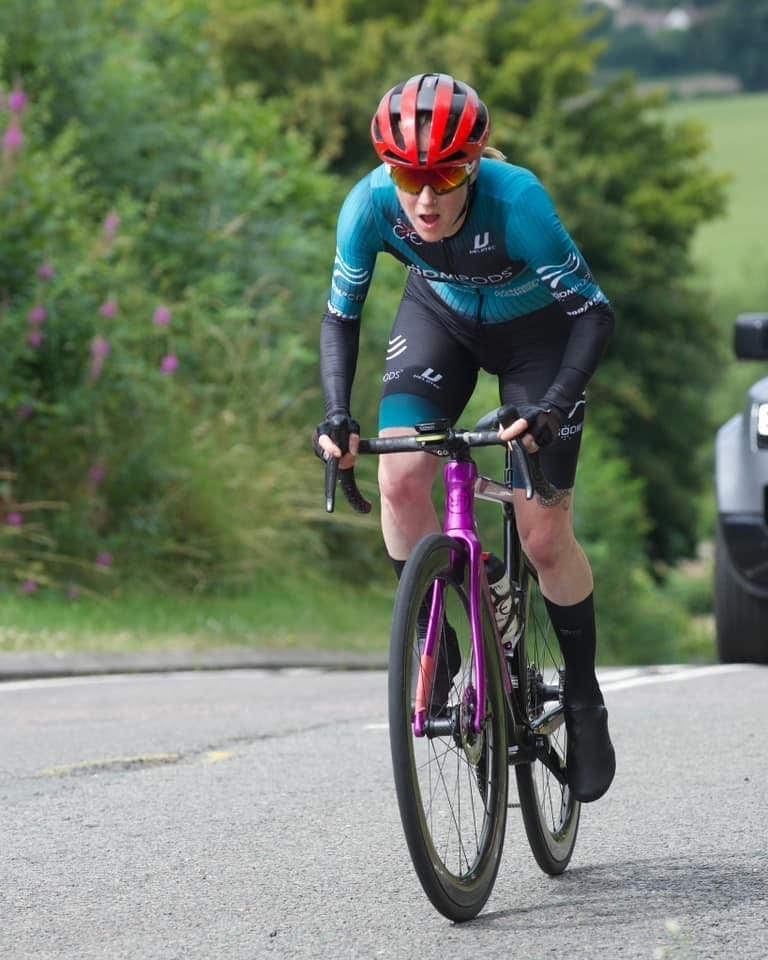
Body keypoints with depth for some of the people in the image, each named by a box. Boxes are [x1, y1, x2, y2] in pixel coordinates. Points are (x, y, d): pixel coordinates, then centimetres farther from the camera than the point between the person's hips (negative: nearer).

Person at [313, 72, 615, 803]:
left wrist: (552, 406, -44)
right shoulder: (370, 205, -28)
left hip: (536, 326, -3)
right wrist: (337, 416, -27)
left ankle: (584, 703, 13)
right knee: (400, 478, -21)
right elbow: (341, 315, -13)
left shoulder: (515, 201, -38)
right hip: (441, 315, 3)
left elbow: (596, 313, -32)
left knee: (543, 536, -6)